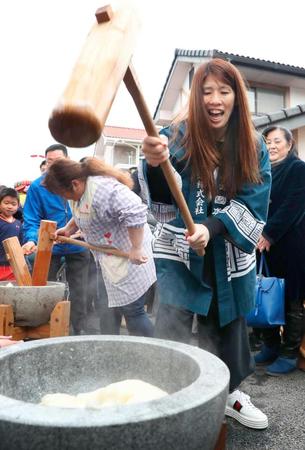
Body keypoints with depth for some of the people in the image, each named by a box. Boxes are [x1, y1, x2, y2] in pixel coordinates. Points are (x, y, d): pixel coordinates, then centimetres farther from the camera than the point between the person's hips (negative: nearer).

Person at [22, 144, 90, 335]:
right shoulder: (37, 186, -10)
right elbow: (32, 219, -11)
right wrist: (32, 240, -28)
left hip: (78, 246, 1)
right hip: (49, 247, -1)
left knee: (79, 293, 10)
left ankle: (80, 331, 23)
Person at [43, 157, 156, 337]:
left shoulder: (102, 189, -28)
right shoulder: (81, 191, 5)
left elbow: (134, 213, -35)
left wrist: (136, 248, -30)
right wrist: (68, 229, 8)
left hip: (127, 257, -10)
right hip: (108, 259, 10)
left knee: (132, 311, -5)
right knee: (108, 309, 17)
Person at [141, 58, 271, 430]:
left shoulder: (253, 148, -1)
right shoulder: (179, 135, -9)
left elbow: (253, 204, -7)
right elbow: (165, 203, -20)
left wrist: (211, 228, -24)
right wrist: (155, 165, -43)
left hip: (229, 257, 3)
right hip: (180, 253, -3)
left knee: (225, 327, 19)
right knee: (172, 336, -10)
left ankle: (229, 392, 42)